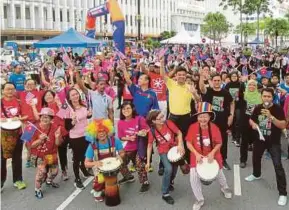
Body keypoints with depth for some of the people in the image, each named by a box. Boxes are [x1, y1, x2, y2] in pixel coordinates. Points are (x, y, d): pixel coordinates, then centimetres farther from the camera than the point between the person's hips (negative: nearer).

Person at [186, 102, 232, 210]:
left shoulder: (214, 128, -18)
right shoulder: (193, 127, -19)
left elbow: (219, 143, -7)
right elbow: (188, 143, -11)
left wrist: (212, 153, -21)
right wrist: (196, 154, -22)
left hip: (212, 155, 0)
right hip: (197, 155, 0)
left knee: (219, 173, 18)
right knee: (193, 177, -11)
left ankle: (225, 188, 56)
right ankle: (200, 199, 14)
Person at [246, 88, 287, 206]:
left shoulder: (277, 109, -17)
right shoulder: (258, 108, -4)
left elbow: (283, 126, -23)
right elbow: (251, 120, 10)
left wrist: (271, 117, -34)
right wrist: (253, 124, -13)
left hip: (274, 141, -5)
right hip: (260, 138, 5)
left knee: (277, 165, -11)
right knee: (256, 158, 24)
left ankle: (282, 193, -3)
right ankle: (256, 175, 54)